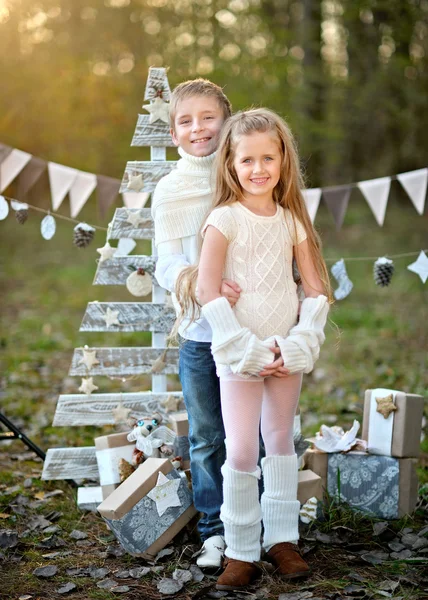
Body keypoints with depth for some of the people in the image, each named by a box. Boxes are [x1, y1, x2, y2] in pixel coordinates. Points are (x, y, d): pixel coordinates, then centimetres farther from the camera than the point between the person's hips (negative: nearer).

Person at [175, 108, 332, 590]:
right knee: (241, 452, -5)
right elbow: (207, 290, -15)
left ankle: (282, 537, 26)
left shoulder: (292, 220, 5)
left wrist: (299, 344, -9)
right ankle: (241, 550, 9)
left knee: (281, 442, 14)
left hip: (288, 351, 4)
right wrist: (248, 350, -17)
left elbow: (316, 288, 4)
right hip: (239, 352, -4)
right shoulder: (224, 219, -8)